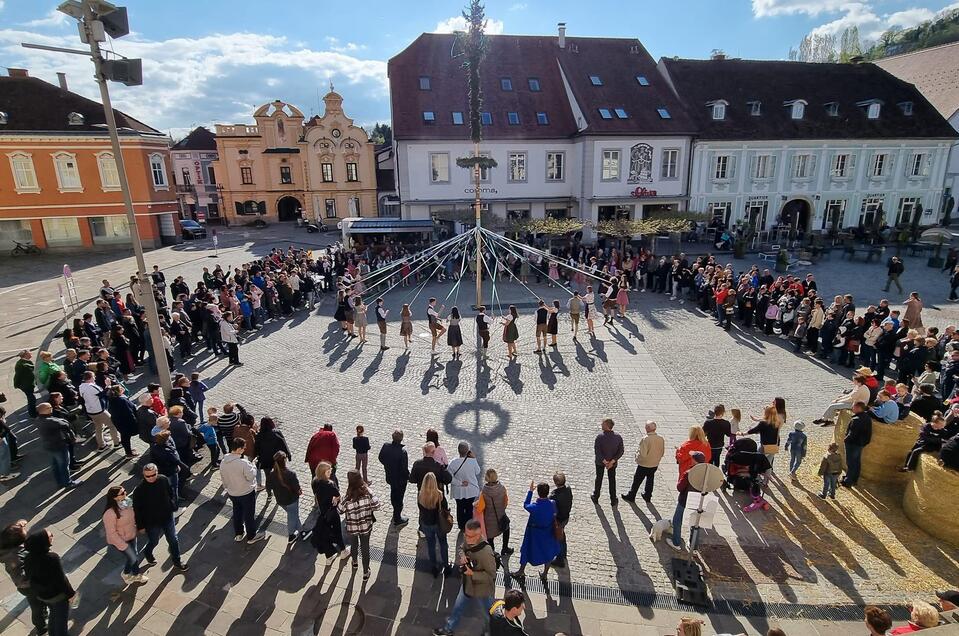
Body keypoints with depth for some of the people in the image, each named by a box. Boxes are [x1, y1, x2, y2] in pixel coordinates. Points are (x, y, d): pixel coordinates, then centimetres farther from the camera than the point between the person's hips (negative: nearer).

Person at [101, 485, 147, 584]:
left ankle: (136, 574, 43)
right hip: (119, 540, -6)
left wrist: (136, 527, 13)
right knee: (133, 559, 3)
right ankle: (125, 574, 35)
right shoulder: (110, 513, -33)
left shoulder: (126, 502, -14)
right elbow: (111, 533, -24)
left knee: (135, 556, 19)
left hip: (131, 535, 6)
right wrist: (123, 546, -18)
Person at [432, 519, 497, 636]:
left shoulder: (486, 552, -39)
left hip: (482, 589, -7)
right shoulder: (467, 540, -18)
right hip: (467, 585, 7)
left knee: (490, 613, 21)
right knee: (457, 607, 28)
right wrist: (462, 556, -18)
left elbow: (491, 575, -28)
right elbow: (463, 550, 4)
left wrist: (472, 573, -32)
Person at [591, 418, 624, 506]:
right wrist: (612, 461, -17)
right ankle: (613, 500, 27)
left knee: (599, 479, 18)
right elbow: (621, 451, -13)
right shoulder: (618, 437, -12)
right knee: (612, 480, 18)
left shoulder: (600, 437, -22)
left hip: (600, 462, -2)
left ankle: (595, 497, 33)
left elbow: (597, 451, -24)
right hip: (612, 462, 2)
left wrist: (605, 462, -19)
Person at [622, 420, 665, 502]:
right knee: (650, 480, 22)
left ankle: (631, 496, 24)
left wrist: (637, 455, -6)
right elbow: (662, 452, 3)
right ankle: (647, 496, 35)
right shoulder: (661, 438, -7)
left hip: (644, 464, -5)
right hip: (655, 464, 5)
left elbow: (643, 453, -25)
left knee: (637, 481, 11)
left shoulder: (645, 439, -26)